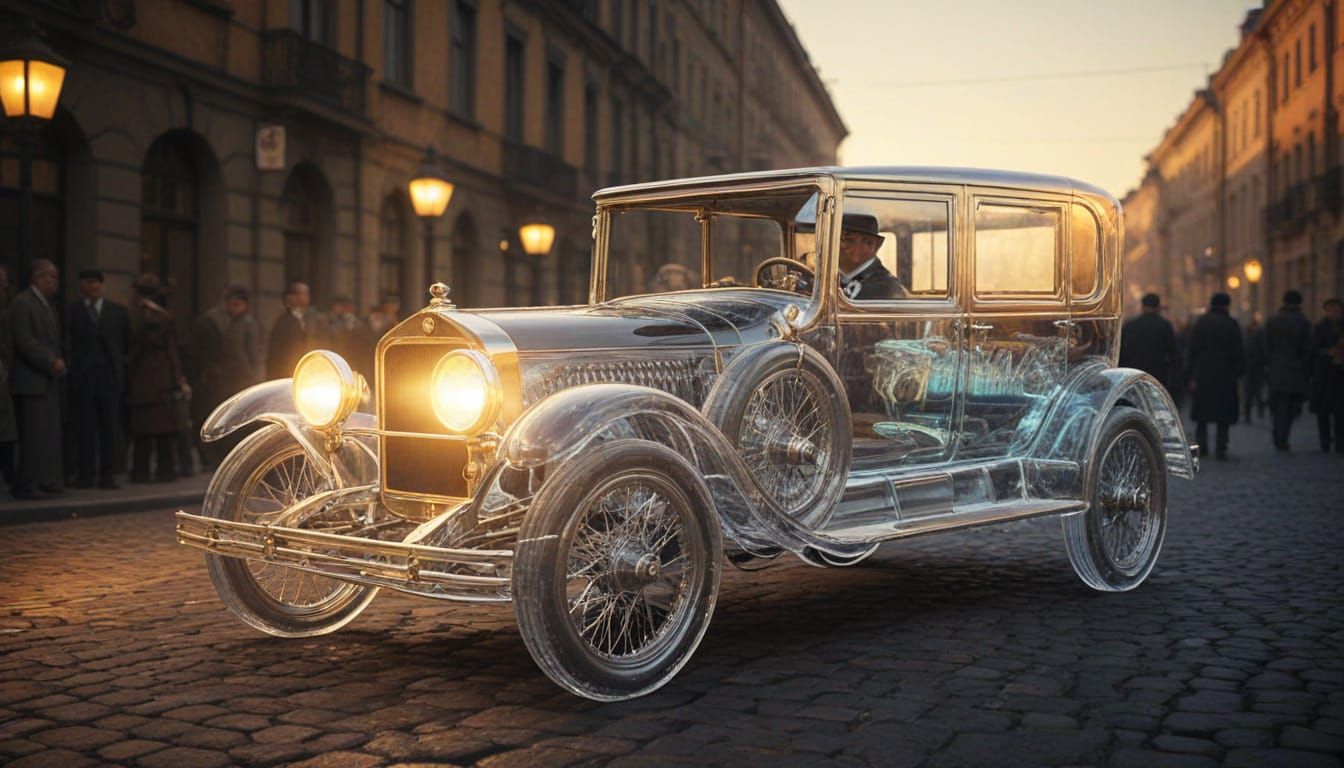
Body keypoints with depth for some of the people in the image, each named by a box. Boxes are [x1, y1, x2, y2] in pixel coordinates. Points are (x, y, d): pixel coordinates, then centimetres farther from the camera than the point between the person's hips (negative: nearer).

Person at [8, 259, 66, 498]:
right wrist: (52, 362, -17)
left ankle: (47, 480, 15)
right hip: (31, 380, -9)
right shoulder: (22, 303, -10)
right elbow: (24, 341, -18)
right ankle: (26, 485, -1)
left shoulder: (47, 304, 19)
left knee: (51, 432, 9)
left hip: (49, 380, 9)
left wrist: (58, 362, 6)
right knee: (33, 434, -6)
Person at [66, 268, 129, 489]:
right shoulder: (72, 311, 6)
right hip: (82, 377, -1)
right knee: (85, 428, 0)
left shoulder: (118, 311, 10)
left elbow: (127, 342, 12)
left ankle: (107, 475, 7)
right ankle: (84, 475, 5)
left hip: (110, 376, 1)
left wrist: (122, 369, 7)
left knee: (110, 427, 2)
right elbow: (69, 342, 1)